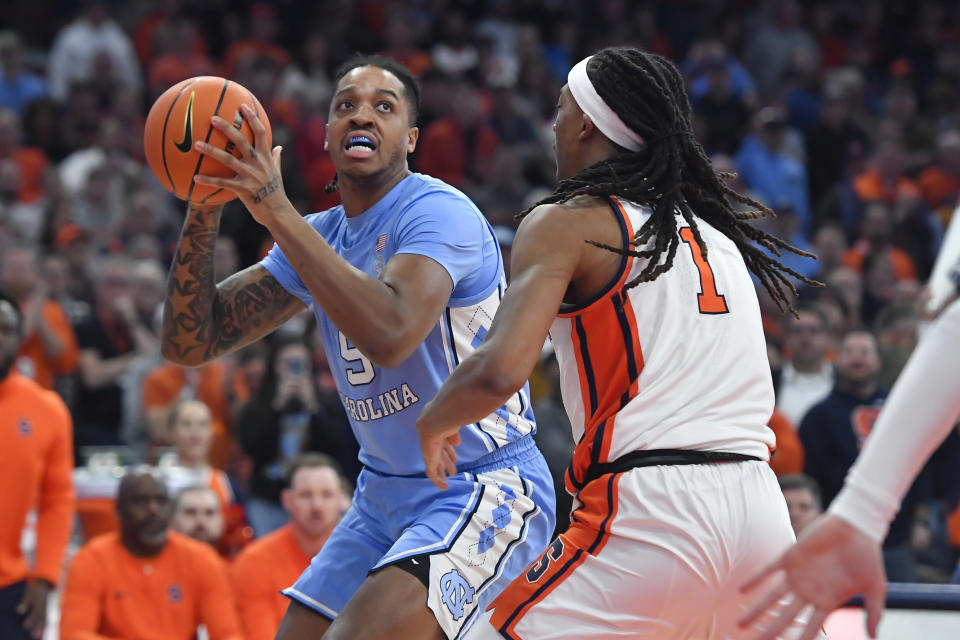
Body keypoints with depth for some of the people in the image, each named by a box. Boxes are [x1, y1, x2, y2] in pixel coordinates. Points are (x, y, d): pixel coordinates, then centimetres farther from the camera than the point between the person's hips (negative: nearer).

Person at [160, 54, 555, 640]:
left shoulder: (440, 213, -17)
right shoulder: (315, 236, 8)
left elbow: (389, 335, -37)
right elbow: (191, 344, 3)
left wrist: (278, 212, -34)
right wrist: (204, 214, -13)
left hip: (485, 489, -9)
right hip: (387, 496, 9)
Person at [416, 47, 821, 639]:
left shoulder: (566, 222, 0)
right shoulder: (715, 229, 21)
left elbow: (500, 371, -14)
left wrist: (434, 422, 6)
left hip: (653, 511, -6)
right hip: (760, 512, 6)